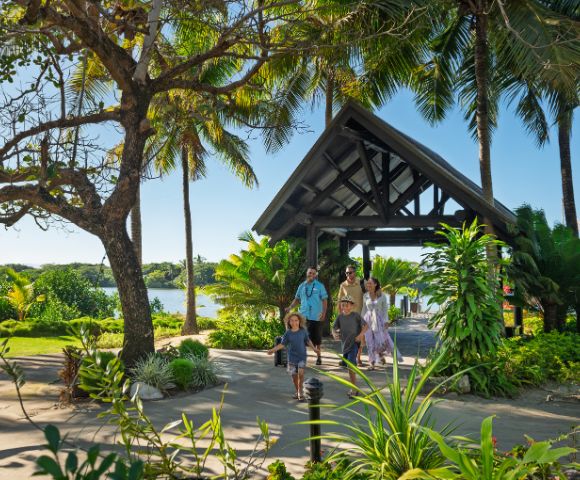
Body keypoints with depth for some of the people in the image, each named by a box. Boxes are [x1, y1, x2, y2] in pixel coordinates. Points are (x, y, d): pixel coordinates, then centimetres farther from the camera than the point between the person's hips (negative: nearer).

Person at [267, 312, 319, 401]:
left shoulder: (303, 331, -5)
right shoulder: (288, 333, -5)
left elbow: (308, 341, 9)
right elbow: (282, 344, -1)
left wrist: (314, 348, 1)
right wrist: (273, 350, -8)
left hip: (302, 357, -1)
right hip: (292, 357, 1)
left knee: (300, 373, -13)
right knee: (294, 375, 7)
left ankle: (301, 392, 0)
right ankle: (297, 392, 27)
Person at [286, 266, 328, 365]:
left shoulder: (320, 286, 0)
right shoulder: (302, 286, 10)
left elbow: (324, 300, -2)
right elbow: (297, 299, 16)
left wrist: (324, 313, -11)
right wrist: (290, 307, 2)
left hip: (316, 316, -2)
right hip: (303, 316, 2)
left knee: (317, 337, 6)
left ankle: (319, 357, 19)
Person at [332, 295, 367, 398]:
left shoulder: (356, 315, -8)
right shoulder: (340, 316, 4)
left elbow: (365, 326, -4)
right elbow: (334, 328, 5)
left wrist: (361, 334, -19)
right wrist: (334, 334, -17)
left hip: (354, 343, -6)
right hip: (345, 343, 6)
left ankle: (354, 389, -9)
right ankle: (353, 387, 32)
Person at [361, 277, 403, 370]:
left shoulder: (382, 295, -4)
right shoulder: (365, 296, 2)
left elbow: (385, 308, 0)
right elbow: (364, 309, 10)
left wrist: (386, 321, -6)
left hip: (379, 320, -1)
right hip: (368, 320, 2)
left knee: (382, 339, -4)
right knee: (370, 342, 0)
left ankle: (380, 354, 26)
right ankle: (372, 363, 8)